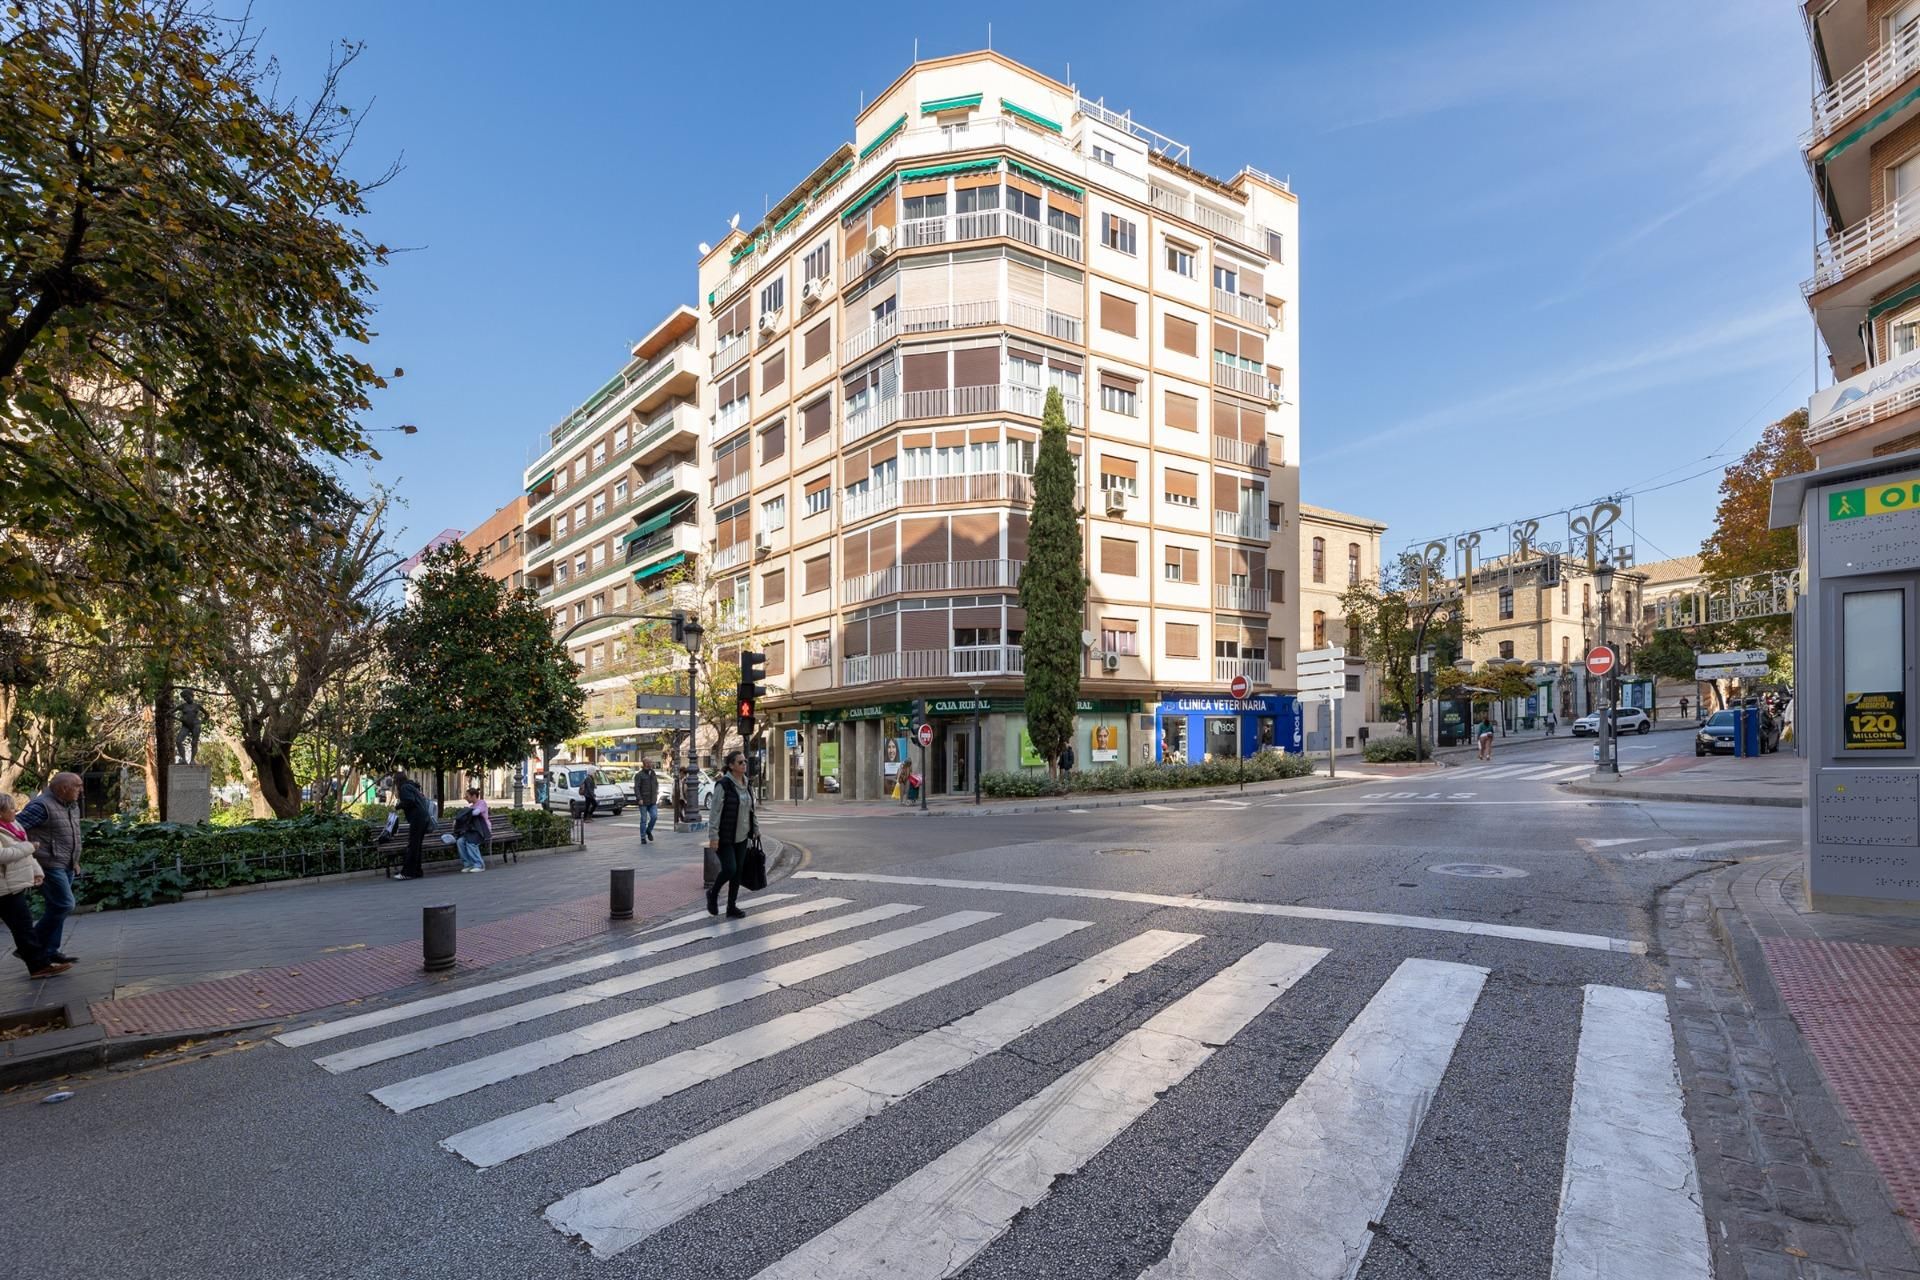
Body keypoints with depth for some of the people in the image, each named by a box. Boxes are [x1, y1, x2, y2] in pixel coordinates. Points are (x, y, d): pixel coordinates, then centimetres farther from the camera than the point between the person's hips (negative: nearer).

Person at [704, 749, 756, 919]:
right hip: (724, 838, -7)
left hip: (741, 837, 7)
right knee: (729, 869, -12)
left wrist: (755, 828, 15)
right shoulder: (723, 785, -15)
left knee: (737, 872, 7)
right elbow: (714, 812, -16)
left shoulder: (747, 785, 7)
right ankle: (713, 893, 17)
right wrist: (713, 836, -19)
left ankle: (732, 907, 18)